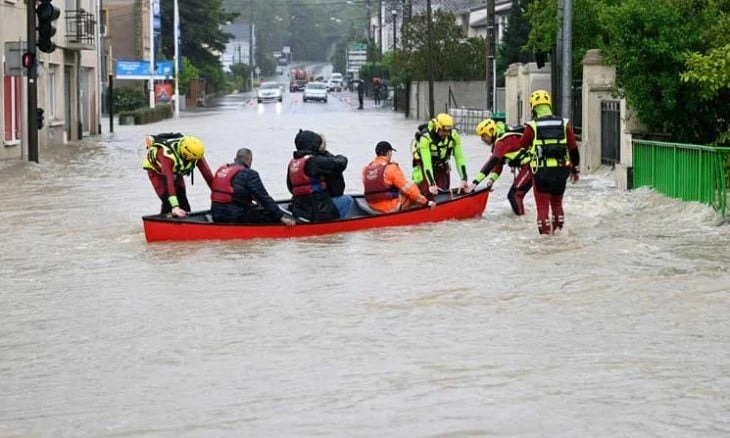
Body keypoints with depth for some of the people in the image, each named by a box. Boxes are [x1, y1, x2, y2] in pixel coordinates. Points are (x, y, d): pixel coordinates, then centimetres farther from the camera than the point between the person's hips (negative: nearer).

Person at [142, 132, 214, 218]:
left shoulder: (194, 152, -30)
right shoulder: (168, 154, -46)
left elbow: (207, 173, -25)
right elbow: (168, 181, -51)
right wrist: (175, 207, -57)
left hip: (175, 170, 5)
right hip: (157, 169, -5)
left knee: (182, 198, -1)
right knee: (168, 201, -18)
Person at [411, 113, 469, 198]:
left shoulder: (454, 136, -22)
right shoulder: (425, 137, -34)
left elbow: (459, 158, -16)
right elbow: (426, 162, -37)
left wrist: (464, 179, -23)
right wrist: (431, 184, -43)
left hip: (442, 165, 4)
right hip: (424, 165, -4)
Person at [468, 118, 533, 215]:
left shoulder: (503, 141, -19)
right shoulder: (498, 141, 13)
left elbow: (491, 162, -25)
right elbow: (498, 165, 12)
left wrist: (475, 182, -26)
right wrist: (492, 179, -6)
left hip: (530, 165, -10)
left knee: (513, 195, -11)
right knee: (516, 195, 15)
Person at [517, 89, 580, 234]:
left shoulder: (532, 126, -6)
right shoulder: (564, 124, 3)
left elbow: (521, 146, 4)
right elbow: (573, 149, 5)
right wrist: (575, 169, 15)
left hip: (541, 171, -3)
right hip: (561, 170, 3)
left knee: (542, 204, 5)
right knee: (557, 202, 20)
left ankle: (545, 231, 2)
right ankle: (559, 228, 24)